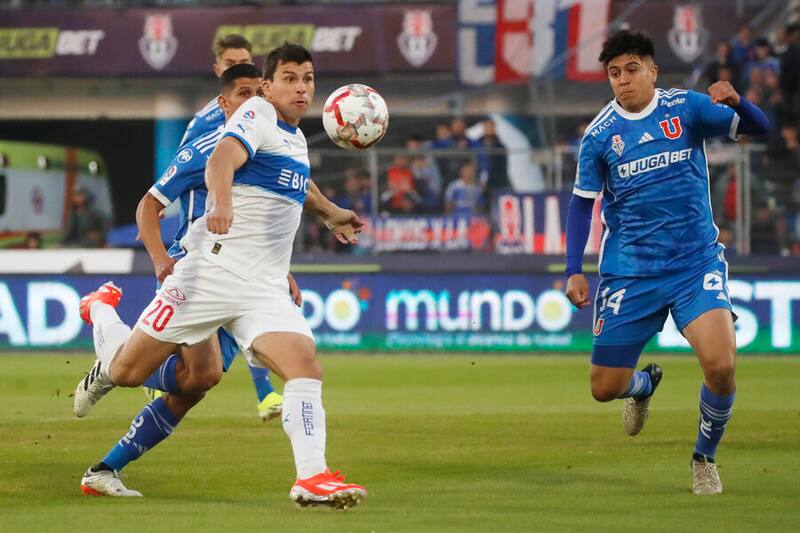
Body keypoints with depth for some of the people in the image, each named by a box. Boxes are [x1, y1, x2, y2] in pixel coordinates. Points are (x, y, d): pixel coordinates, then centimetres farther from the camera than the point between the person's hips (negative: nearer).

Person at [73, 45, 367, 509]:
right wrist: (222, 202, -49)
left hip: (266, 289, 6)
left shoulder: (296, 137, 17)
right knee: (126, 372, 4)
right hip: (211, 273, -6)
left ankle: (312, 478, -25)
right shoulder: (257, 114, -8)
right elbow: (222, 159, -30)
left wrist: (330, 213, 54)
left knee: (305, 365, -20)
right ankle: (102, 309, 38)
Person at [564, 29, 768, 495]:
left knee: (720, 363, -23)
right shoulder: (599, 134, -2)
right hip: (629, 273, 2)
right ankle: (645, 384, 42)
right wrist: (574, 270, 0)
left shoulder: (686, 107, -3)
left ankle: (705, 458, 4)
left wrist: (736, 101, -28)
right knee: (605, 387, 3)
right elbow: (582, 202, 7)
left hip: (697, 263, -1)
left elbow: (758, 128, -6)